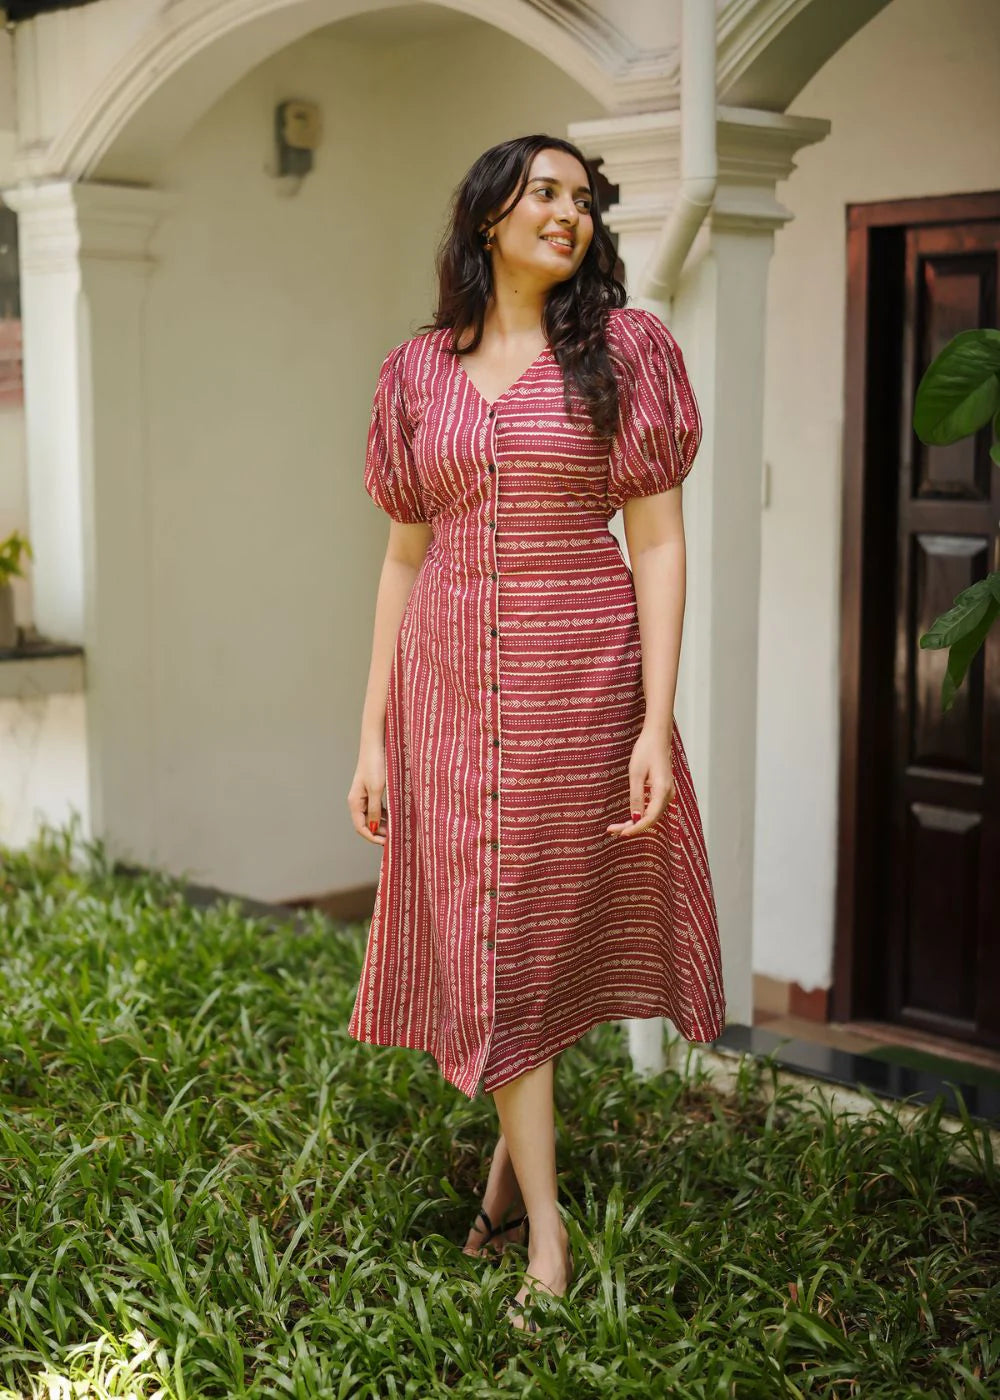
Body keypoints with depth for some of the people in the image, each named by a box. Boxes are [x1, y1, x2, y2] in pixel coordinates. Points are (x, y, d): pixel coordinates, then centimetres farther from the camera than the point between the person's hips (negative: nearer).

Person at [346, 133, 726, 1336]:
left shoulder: (625, 349, -2)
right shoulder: (418, 371, 6)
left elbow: (657, 540, -6)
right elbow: (404, 557, 8)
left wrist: (657, 720, -13)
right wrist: (374, 734, 4)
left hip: (583, 673, -2)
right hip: (452, 682, 2)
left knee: (553, 916, 9)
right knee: (488, 931, 4)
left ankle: (514, 1139, 34)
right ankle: (547, 1237, 15)